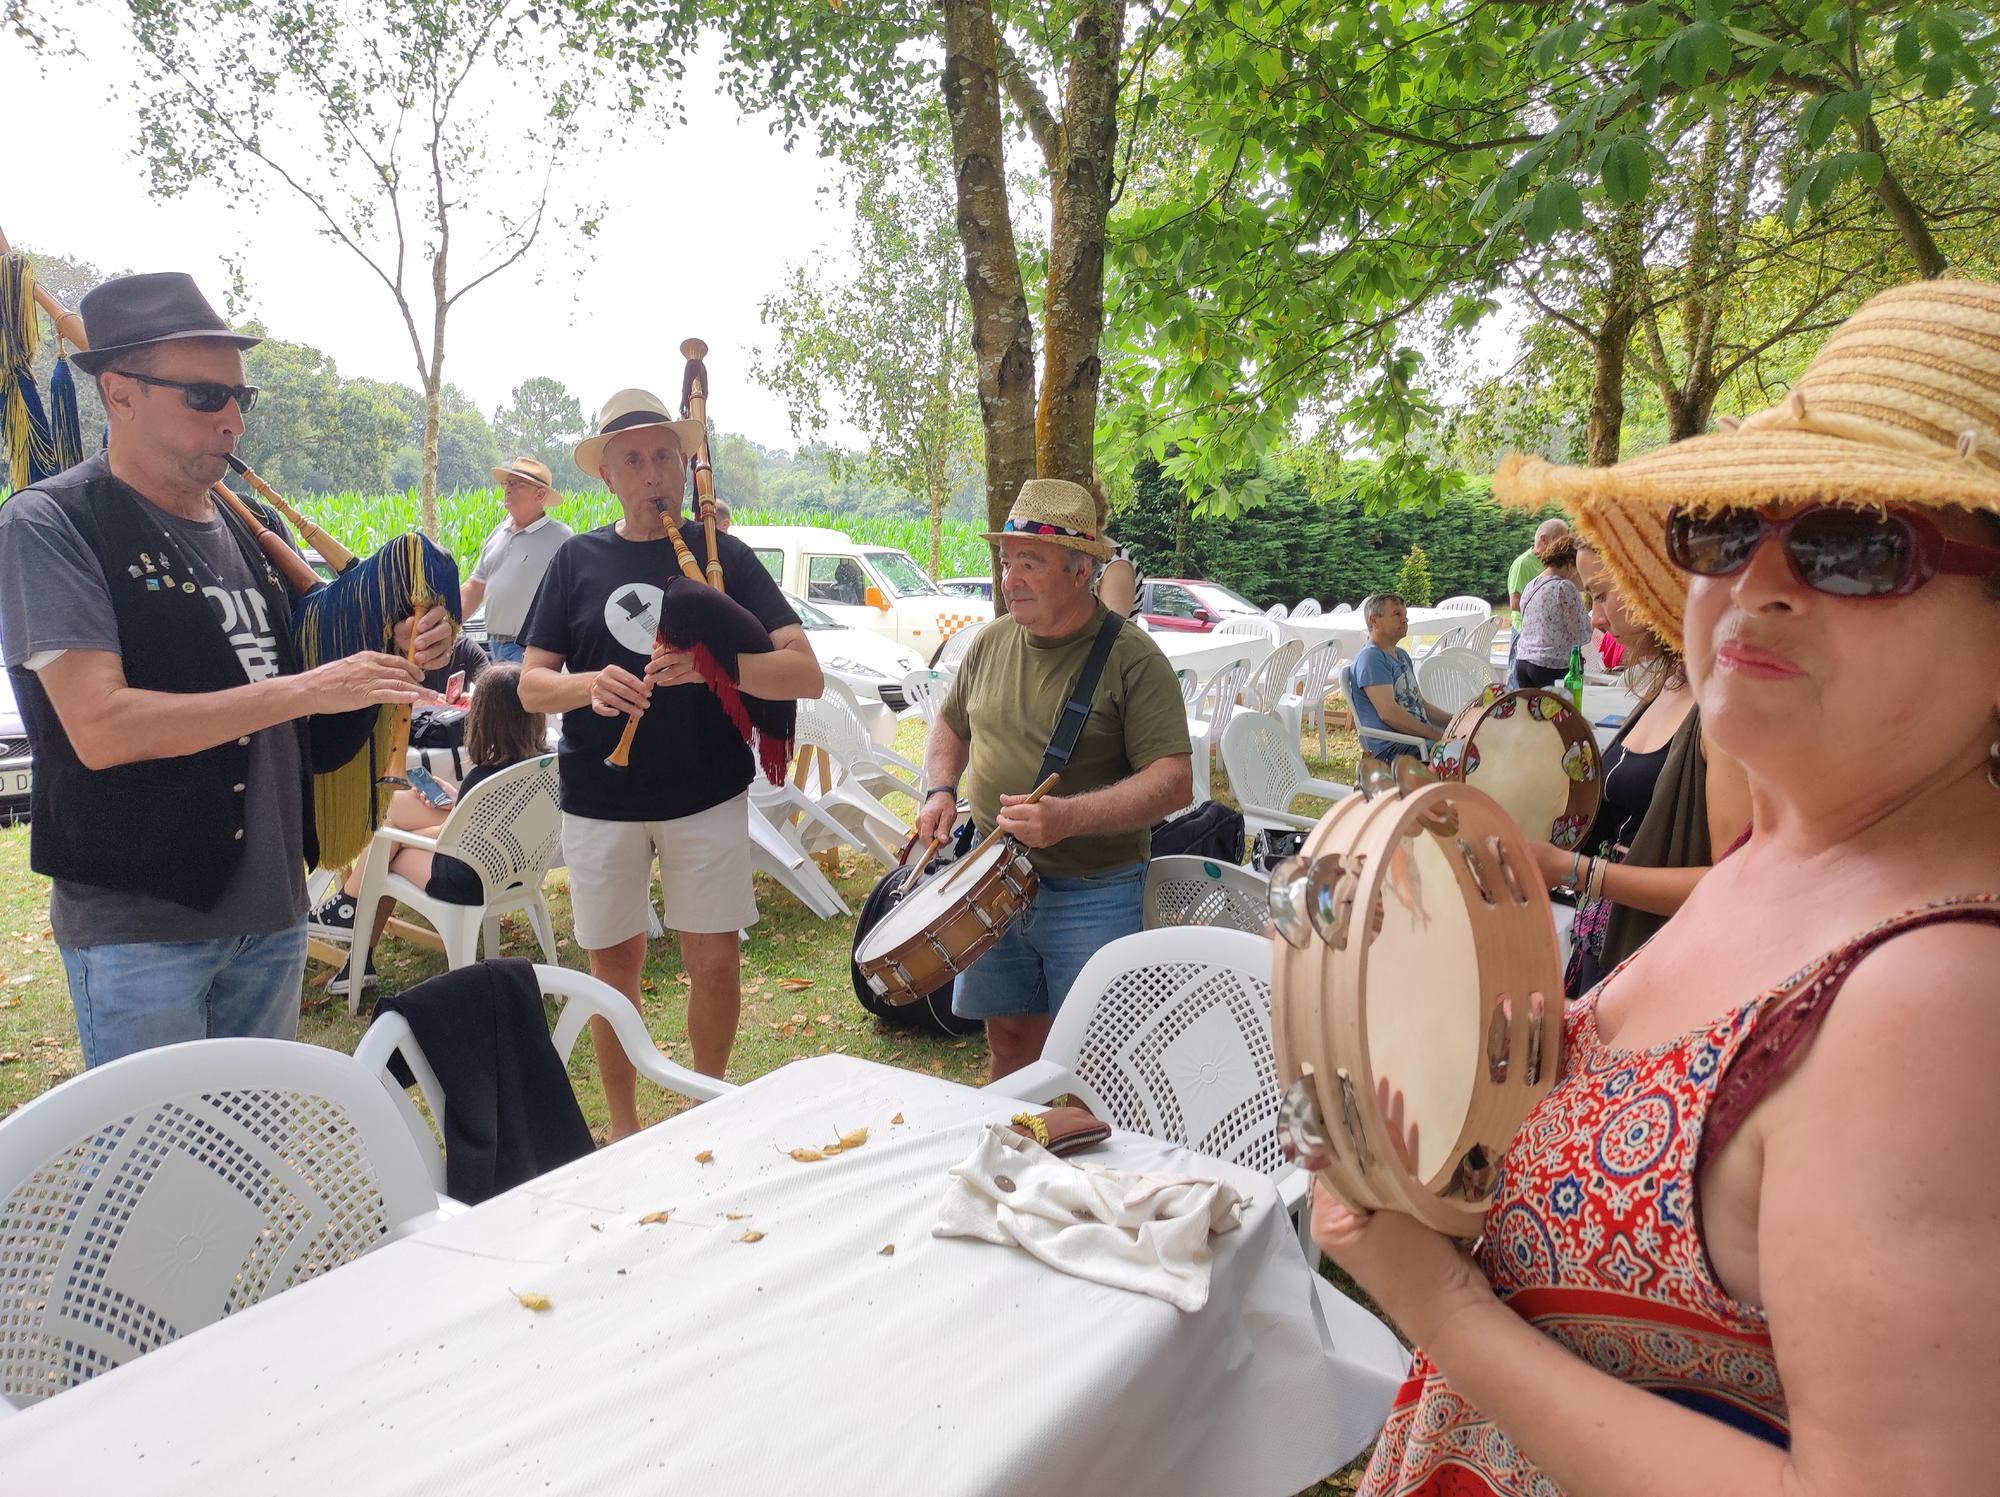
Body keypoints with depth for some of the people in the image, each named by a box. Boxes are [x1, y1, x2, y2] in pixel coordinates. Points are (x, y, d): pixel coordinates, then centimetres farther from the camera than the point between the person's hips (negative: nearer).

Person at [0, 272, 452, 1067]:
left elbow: (318, 732, 16)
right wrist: (303, 688, -23)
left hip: (273, 908, 6)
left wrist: (391, 661, -3)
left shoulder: (256, 531, 10)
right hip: (138, 922, -6)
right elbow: (100, 728, -20)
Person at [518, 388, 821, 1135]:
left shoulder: (723, 555, -1)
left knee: (715, 963, 2)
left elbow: (806, 675, -9)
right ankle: (623, 1125, 29)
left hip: (707, 794, -1)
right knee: (615, 963, 10)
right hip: (600, 799, 1)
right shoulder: (577, 559, 5)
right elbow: (531, 684, 3)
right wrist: (588, 685, -19)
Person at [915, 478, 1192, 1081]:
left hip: (1094, 895, -5)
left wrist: (1068, 816, -30)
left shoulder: (1131, 657, -13)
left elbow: (1174, 781, -19)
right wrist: (940, 791, 2)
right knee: (1008, 1033, 15)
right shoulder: (993, 641, 5)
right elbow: (951, 724, 21)